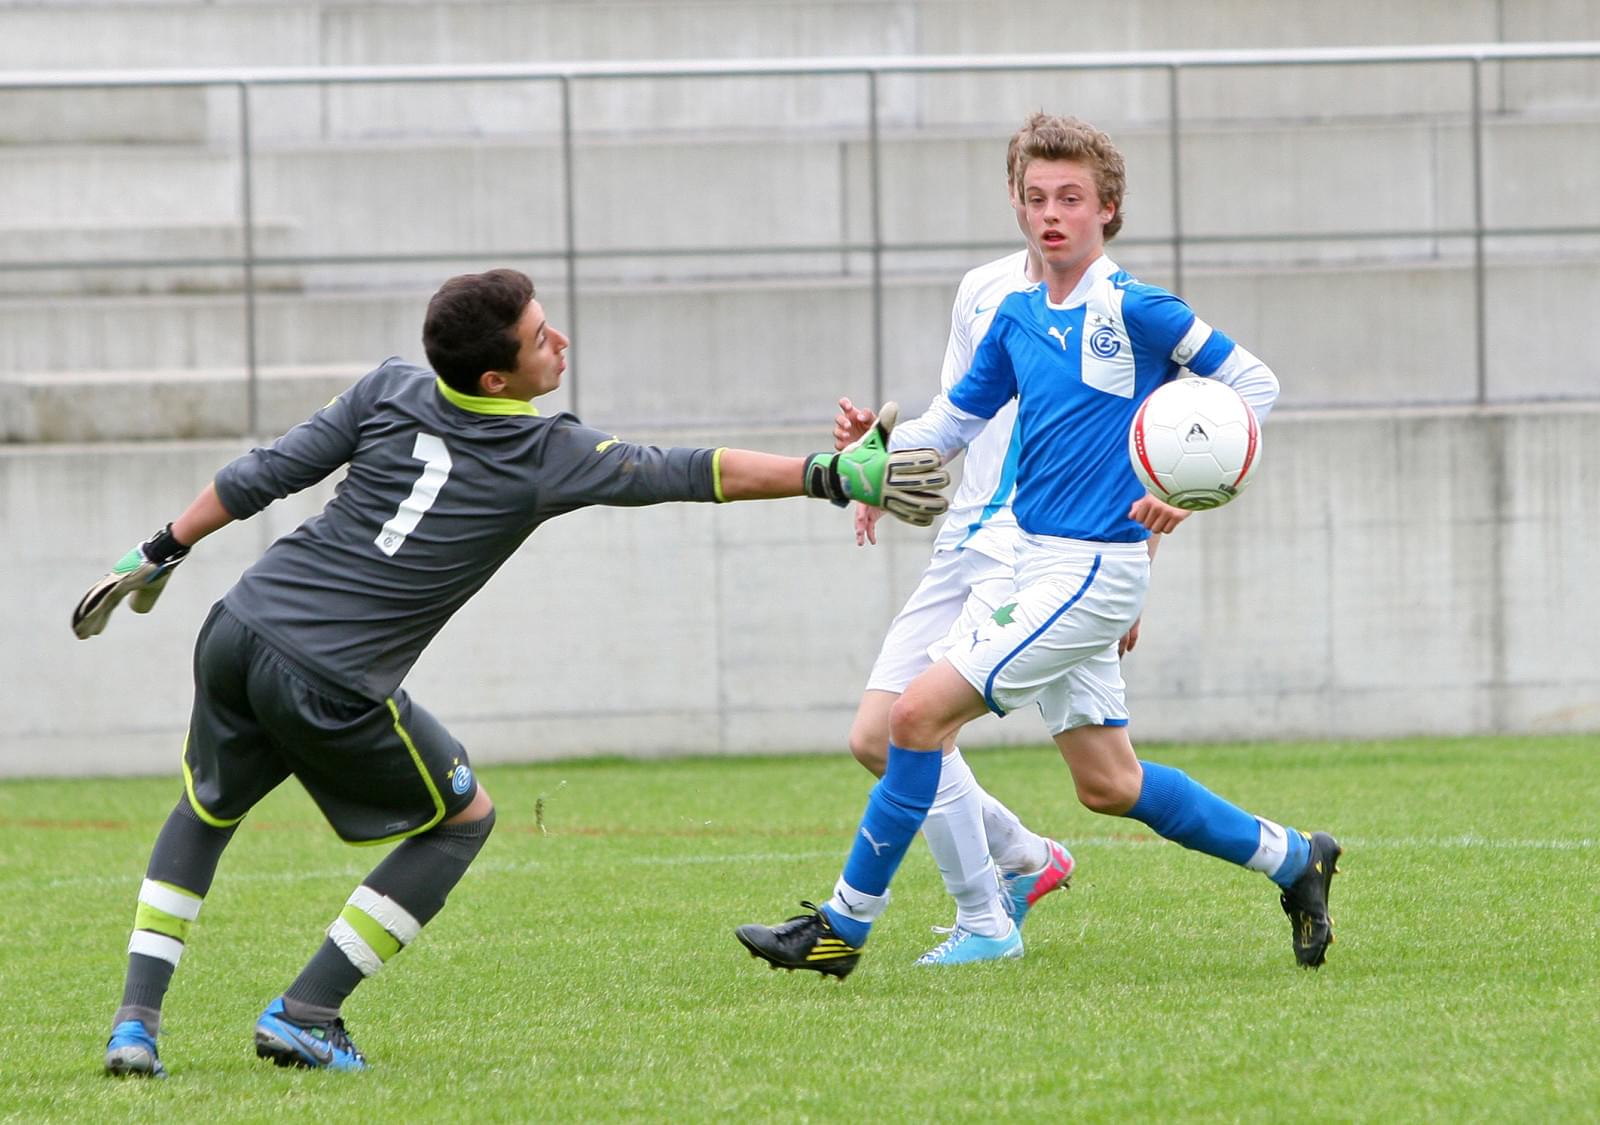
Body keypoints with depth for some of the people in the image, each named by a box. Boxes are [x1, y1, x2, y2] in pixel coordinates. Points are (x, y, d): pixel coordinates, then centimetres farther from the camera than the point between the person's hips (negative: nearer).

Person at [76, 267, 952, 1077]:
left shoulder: (390, 389, 4)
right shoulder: (548, 459, -6)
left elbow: (263, 475, 5)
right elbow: (690, 473, -1)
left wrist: (160, 555, 15)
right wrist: (833, 475, 6)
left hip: (238, 632, 5)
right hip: (334, 684, -5)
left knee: (205, 812, 28)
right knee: (463, 821, 18)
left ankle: (137, 1017, 12)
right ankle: (304, 1014, 11)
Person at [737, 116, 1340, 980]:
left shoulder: (1132, 310, -11)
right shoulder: (1018, 318, 11)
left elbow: (1254, 383, -9)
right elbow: (954, 420, 19)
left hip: (1094, 570, -8)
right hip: (1037, 562, 8)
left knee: (921, 712, -14)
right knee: (1107, 783, 13)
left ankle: (843, 926, -6)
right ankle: (1291, 860, 29)